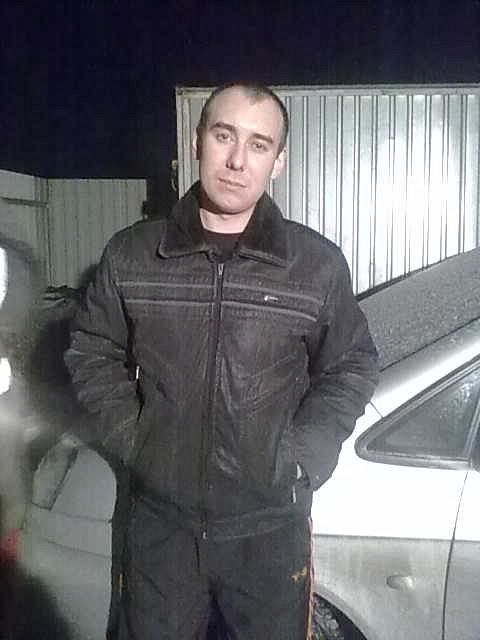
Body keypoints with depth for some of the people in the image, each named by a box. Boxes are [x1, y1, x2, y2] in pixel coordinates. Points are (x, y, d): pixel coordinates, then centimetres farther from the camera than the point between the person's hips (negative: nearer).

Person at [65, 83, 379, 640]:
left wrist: (301, 456, -7)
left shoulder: (319, 265, -8)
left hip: (270, 525, 0)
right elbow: (92, 351, 6)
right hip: (159, 521, 1)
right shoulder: (131, 254, -5)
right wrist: (129, 435, -4)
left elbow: (351, 368, 2)